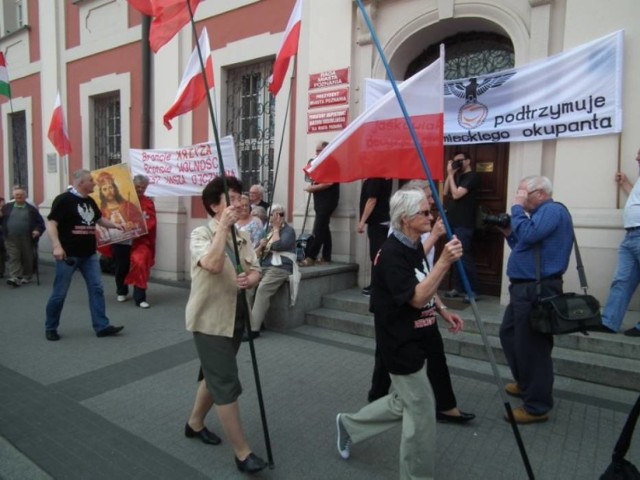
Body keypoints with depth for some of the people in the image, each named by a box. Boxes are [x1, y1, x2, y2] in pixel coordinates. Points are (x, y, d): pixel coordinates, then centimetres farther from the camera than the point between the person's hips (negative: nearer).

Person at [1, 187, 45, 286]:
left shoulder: (31, 209, 5)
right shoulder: (7, 207, 10)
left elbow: (40, 222, 3)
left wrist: (38, 230, -10)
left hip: (27, 239, -1)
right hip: (11, 239, 1)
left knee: (27, 259, 7)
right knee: (13, 258, -6)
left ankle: (26, 277, 20)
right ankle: (15, 277, -10)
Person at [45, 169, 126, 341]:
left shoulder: (90, 201, 12)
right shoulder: (63, 199, -11)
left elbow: (99, 219, 26)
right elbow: (51, 224, -16)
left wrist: (115, 225, 9)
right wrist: (57, 246, -27)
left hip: (89, 255, 7)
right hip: (69, 255, -7)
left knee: (97, 289, 2)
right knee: (59, 293, 4)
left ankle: (102, 326, 6)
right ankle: (51, 328, 22)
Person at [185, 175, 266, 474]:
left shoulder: (242, 237, 4)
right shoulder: (200, 234, -15)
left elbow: (255, 272, 0)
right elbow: (213, 265, -34)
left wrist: (249, 279, -23)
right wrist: (223, 227, -31)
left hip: (236, 318, 7)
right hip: (210, 320, -7)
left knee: (215, 376, 22)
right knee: (226, 385, -3)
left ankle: (195, 423, 45)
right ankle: (242, 453, 9)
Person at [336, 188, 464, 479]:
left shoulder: (415, 247, 6)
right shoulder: (392, 253, -23)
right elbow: (416, 298, -28)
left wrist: (444, 312, 7)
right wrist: (444, 262, -34)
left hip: (415, 340, 10)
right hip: (400, 344, -9)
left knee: (404, 403, 22)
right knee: (421, 411, 4)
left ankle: (349, 425, 40)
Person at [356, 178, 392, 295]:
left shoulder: (375, 178, -16)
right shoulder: (385, 176, 12)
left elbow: (372, 200, -20)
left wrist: (362, 222, -17)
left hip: (377, 222, -10)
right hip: (382, 220, 10)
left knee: (377, 256, -6)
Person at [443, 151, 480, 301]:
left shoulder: (472, 177, -9)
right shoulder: (458, 176, 18)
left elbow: (456, 194, -18)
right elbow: (446, 192, 11)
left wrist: (451, 175, -11)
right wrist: (450, 174, 4)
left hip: (464, 224, -8)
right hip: (453, 222, 9)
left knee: (464, 257, -8)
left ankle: (473, 290, -1)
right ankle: (458, 288, 16)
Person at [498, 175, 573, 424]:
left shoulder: (553, 210, -13)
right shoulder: (541, 213, 18)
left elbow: (528, 236, -28)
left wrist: (517, 207, -16)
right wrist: (508, 233, 9)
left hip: (537, 290, -11)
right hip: (524, 288, 11)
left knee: (531, 346, -3)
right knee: (509, 334, 21)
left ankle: (537, 406, 11)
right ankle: (526, 383, 38)